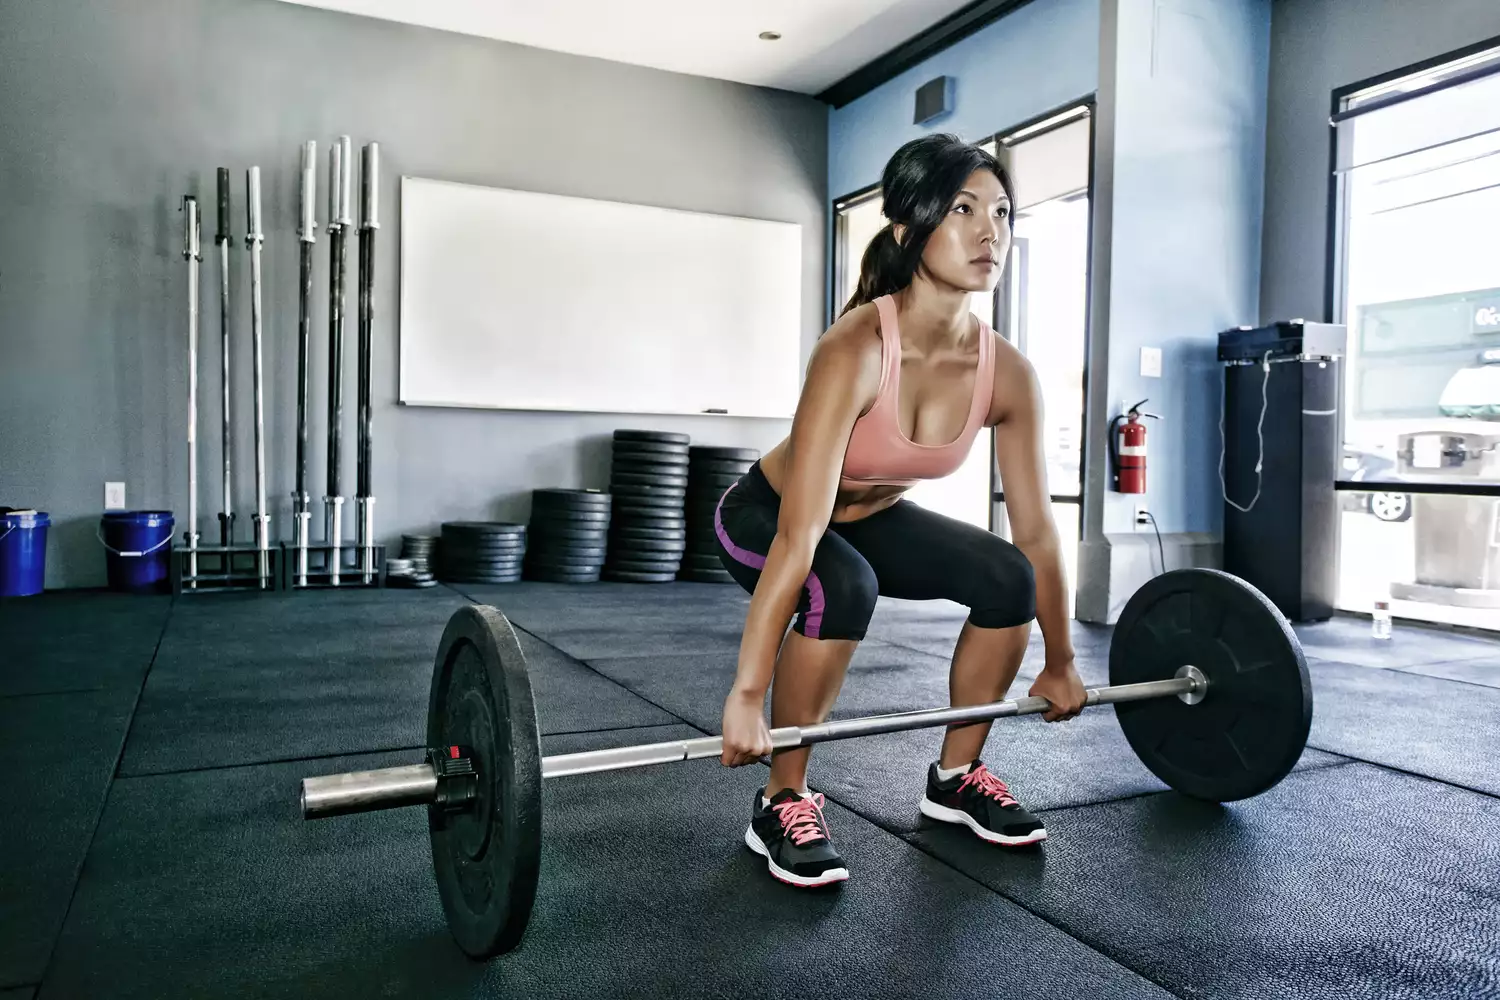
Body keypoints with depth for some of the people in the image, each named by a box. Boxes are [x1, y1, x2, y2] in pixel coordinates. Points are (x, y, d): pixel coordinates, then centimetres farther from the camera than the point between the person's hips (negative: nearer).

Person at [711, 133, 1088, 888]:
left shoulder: (1006, 372, -18)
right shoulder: (855, 349, -35)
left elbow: (1036, 528, -9)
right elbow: (801, 533, -40)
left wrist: (1060, 663, -1)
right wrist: (746, 692, -39)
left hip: (875, 517, 6)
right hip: (765, 515, -5)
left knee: (1009, 577, -14)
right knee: (843, 585, -35)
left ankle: (956, 776, 8)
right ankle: (783, 802, -12)